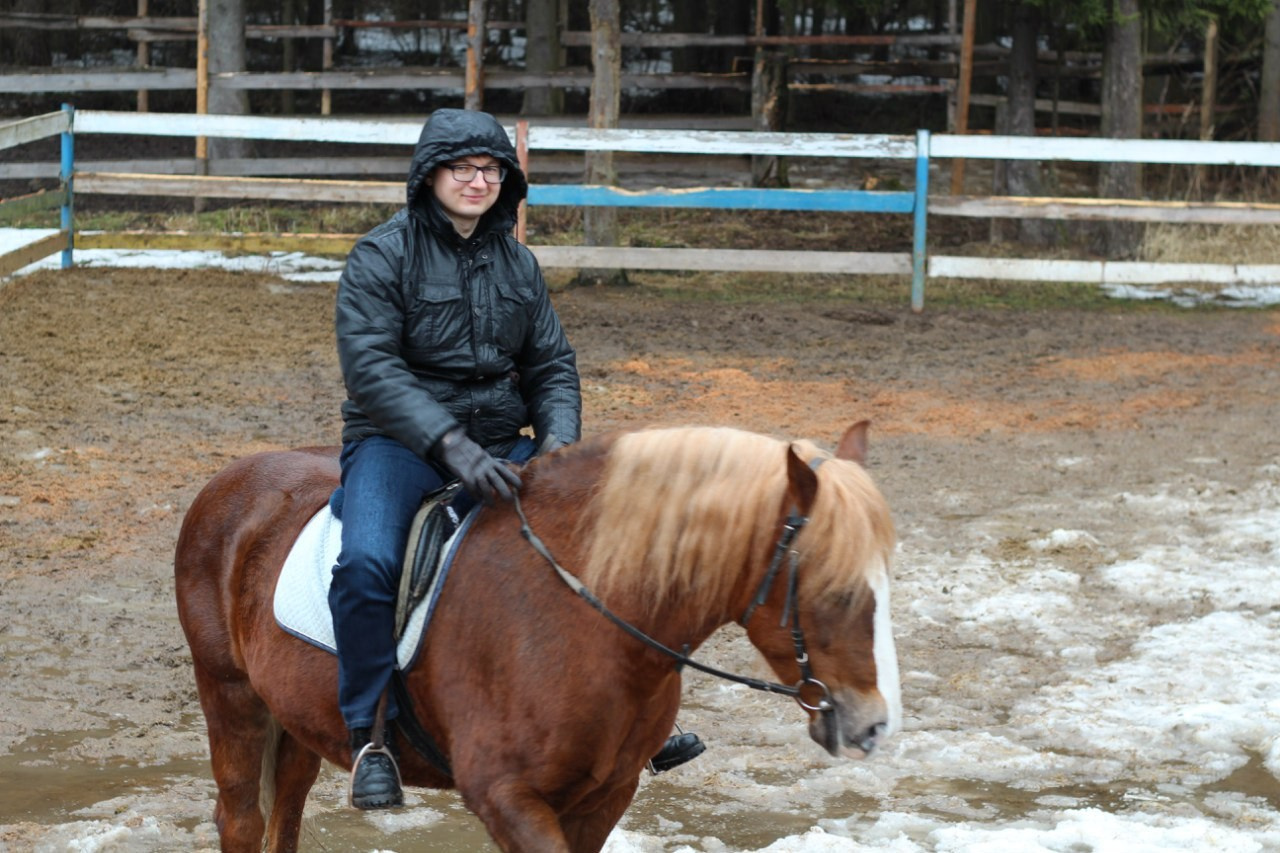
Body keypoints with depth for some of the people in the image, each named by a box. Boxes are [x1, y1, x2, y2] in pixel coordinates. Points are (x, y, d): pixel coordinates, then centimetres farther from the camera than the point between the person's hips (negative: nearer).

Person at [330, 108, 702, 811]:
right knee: (366, 564, -33)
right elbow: (370, 367, -17)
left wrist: (559, 439, -8)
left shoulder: (516, 263, 12)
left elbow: (551, 365, 14)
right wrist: (450, 443, -29)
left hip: (501, 442, 5)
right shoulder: (382, 255, -6)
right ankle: (371, 736, -18)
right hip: (399, 442, -5)